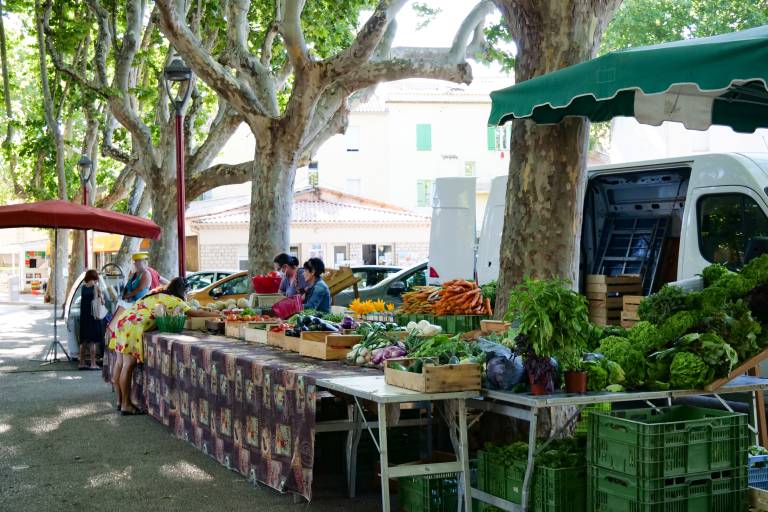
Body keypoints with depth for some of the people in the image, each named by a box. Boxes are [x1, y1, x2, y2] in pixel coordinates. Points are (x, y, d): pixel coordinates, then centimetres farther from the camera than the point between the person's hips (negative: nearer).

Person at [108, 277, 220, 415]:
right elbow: (195, 313, -1)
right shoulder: (174, 300, -1)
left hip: (123, 321, 9)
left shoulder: (157, 294, 22)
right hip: (134, 327, -9)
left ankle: (120, 400, 19)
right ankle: (126, 405, -2)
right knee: (129, 365, -6)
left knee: (121, 363, 12)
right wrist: (215, 314, 10)